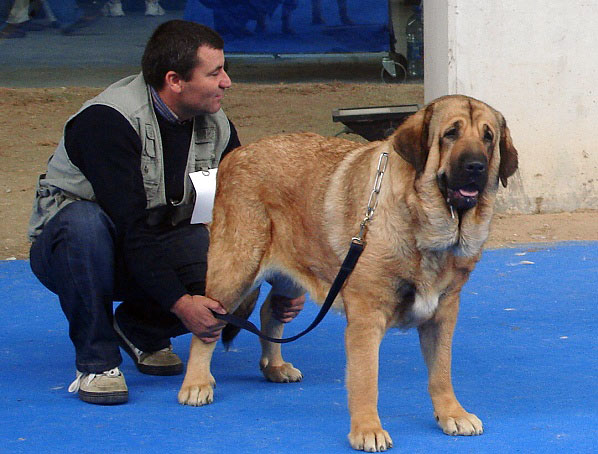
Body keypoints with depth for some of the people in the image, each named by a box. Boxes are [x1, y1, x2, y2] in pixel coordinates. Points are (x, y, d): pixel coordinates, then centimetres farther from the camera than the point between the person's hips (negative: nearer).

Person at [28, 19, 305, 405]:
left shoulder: (216, 127, -5)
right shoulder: (108, 120, -26)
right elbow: (128, 227, -31)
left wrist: (283, 284, -10)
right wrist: (179, 302, -36)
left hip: (157, 248, 5)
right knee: (85, 223, -41)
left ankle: (141, 330, 4)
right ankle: (97, 362, -23)